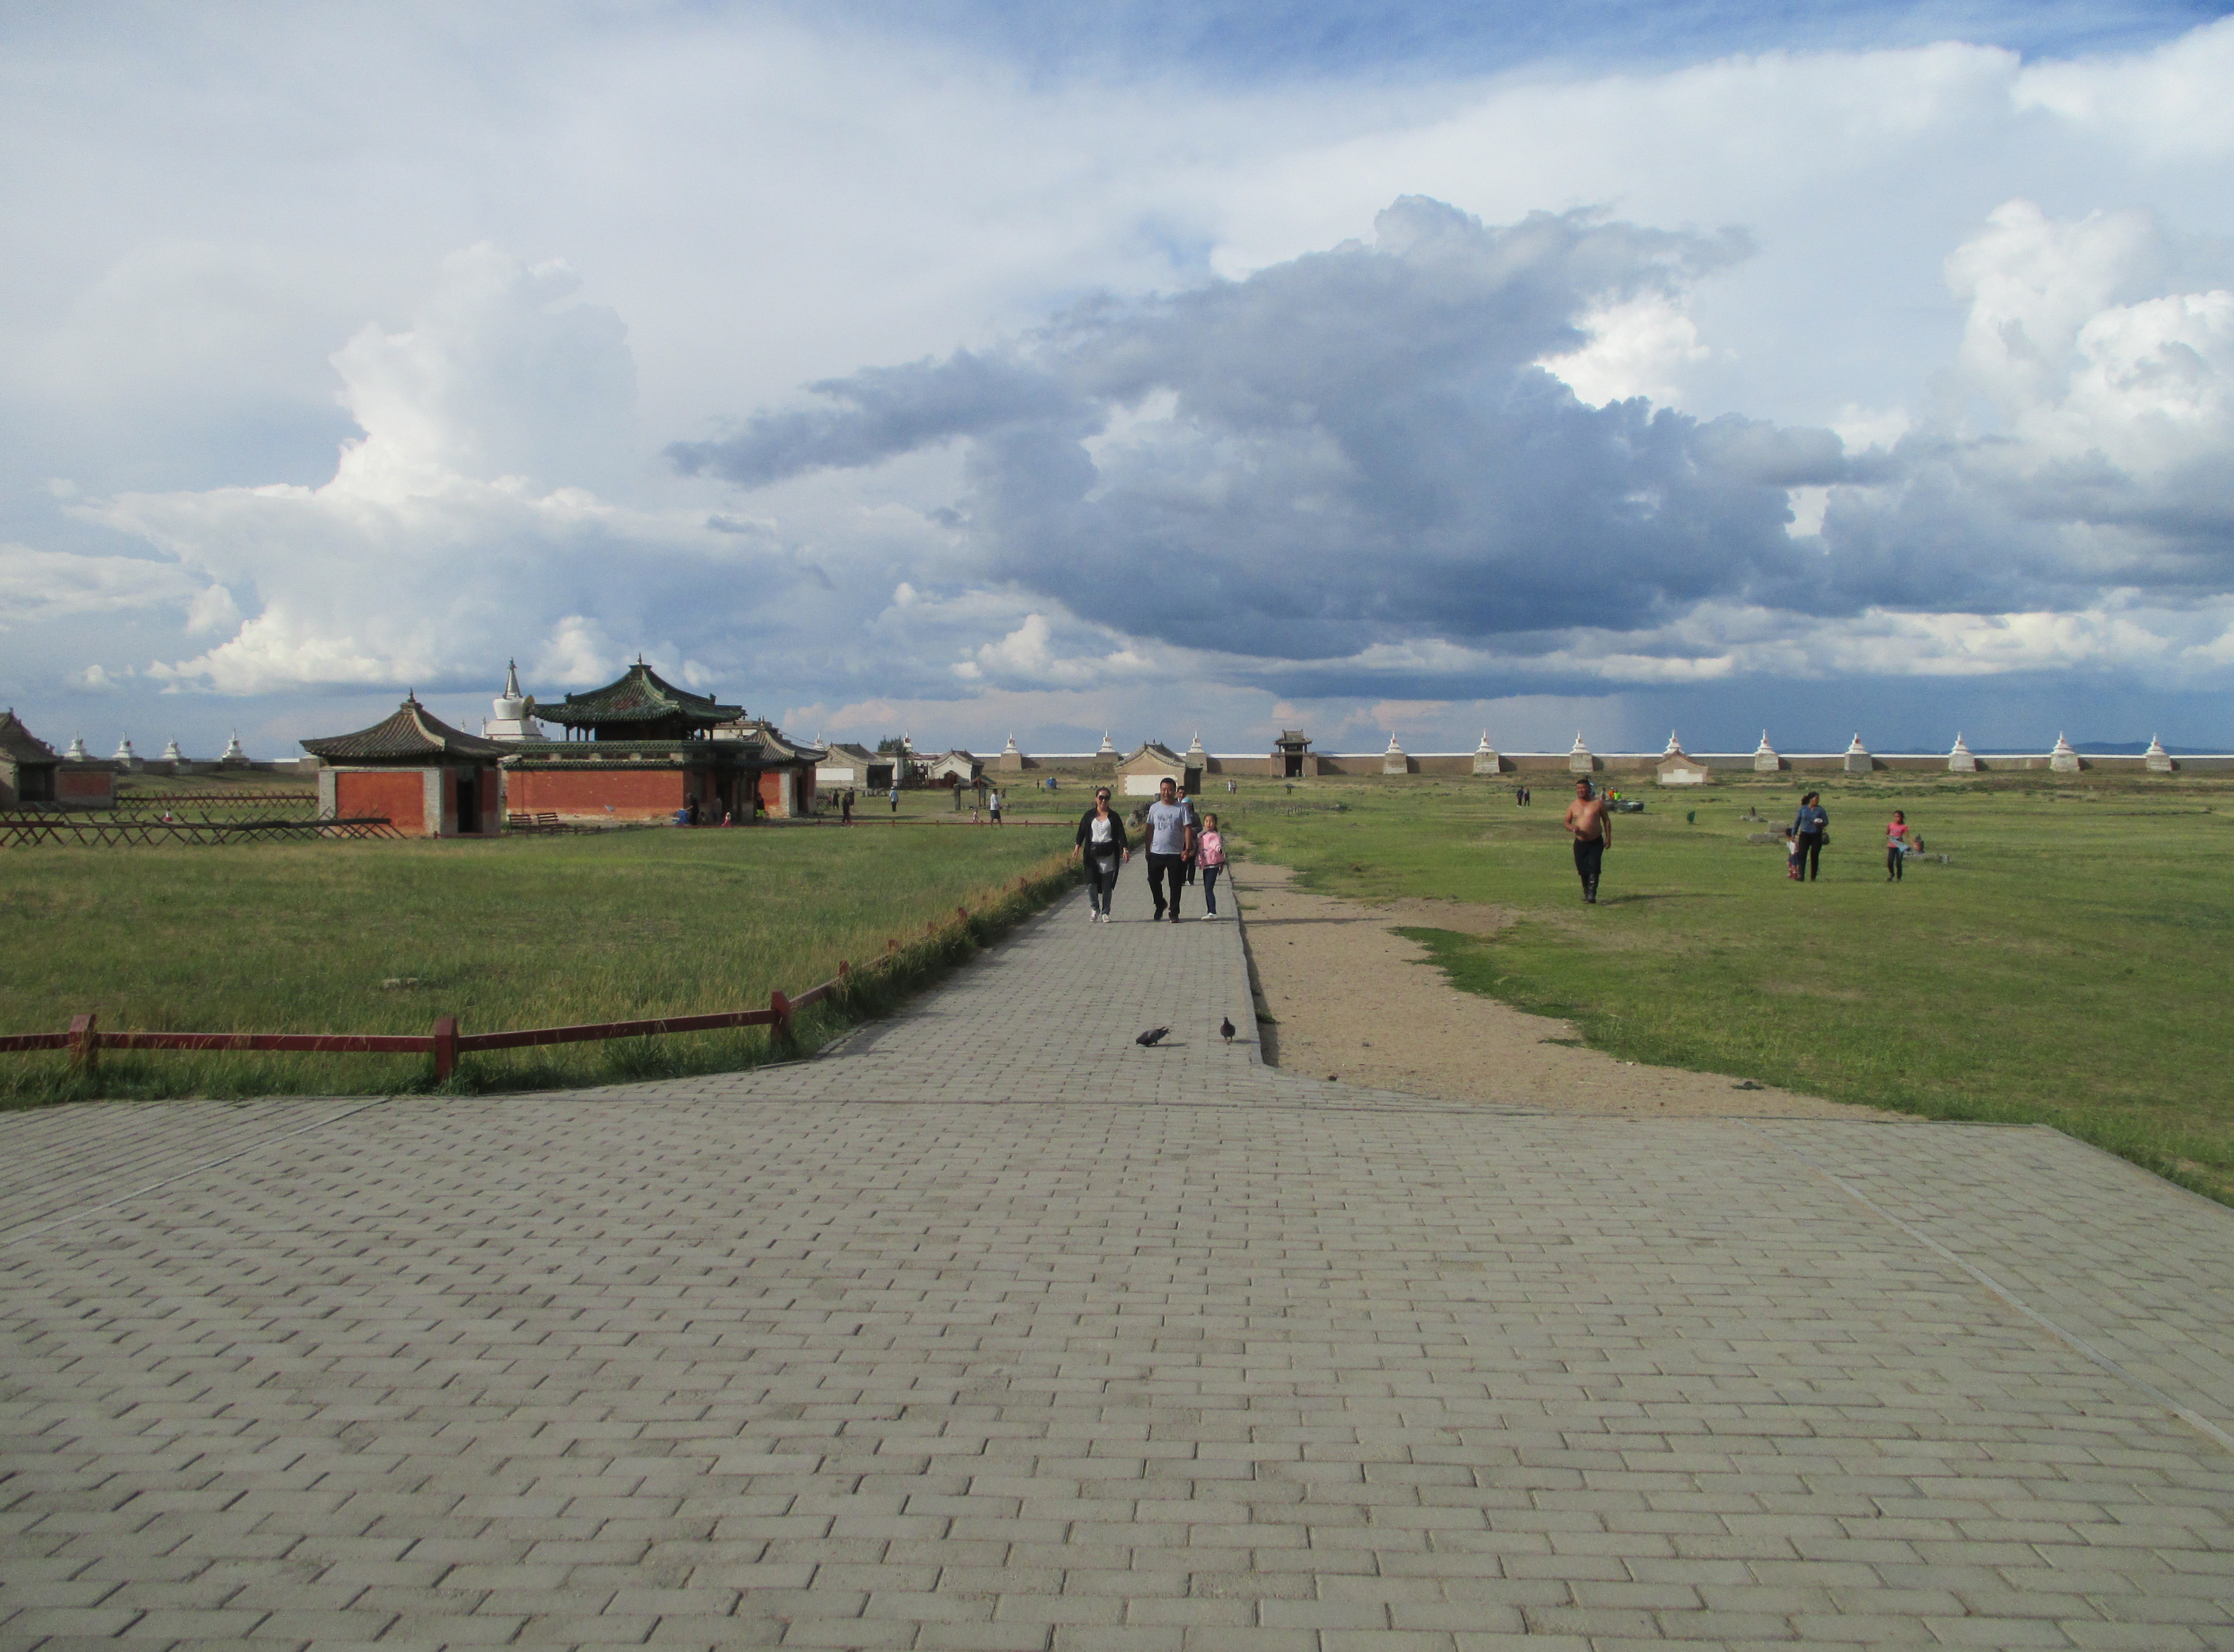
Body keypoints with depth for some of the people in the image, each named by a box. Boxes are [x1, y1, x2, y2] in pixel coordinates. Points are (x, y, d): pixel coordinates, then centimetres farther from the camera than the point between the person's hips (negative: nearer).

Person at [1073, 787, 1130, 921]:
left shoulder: (1113, 816, 5)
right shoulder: (1089, 815, 8)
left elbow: (1121, 834, 1)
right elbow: (1081, 832, 6)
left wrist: (1125, 850, -12)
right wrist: (1077, 847, -8)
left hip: (1109, 855, 0)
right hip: (1092, 854, 0)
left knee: (1107, 886, 2)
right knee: (1091, 884, -6)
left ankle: (1105, 912, 14)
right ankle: (1095, 909, 16)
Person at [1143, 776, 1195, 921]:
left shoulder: (1182, 809, -2)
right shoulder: (1154, 808, 7)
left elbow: (1188, 829, -5)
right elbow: (1150, 829, 12)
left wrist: (1187, 849, -14)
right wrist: (1148, 850, 10)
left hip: (1176, 853, -3)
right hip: (1156, 853, 3)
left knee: (1175, 885, 2)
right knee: (1154, 881, 5)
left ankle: (1174, 912, 12)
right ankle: (1161, 905, 30)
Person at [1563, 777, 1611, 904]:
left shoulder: (1598, 803, 2)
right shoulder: (1573, 806, 8)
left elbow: (1607, 821, 8)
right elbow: (1567, 823, 11)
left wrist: (1608, 837, 2)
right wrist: (1572, 828, -13)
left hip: (1596, 842, -3)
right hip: (1580, 843, 3)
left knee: (1593, 868, -14)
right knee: (1582, 870, 7)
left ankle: (1591, 896, -18)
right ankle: (1586, 893, 25)